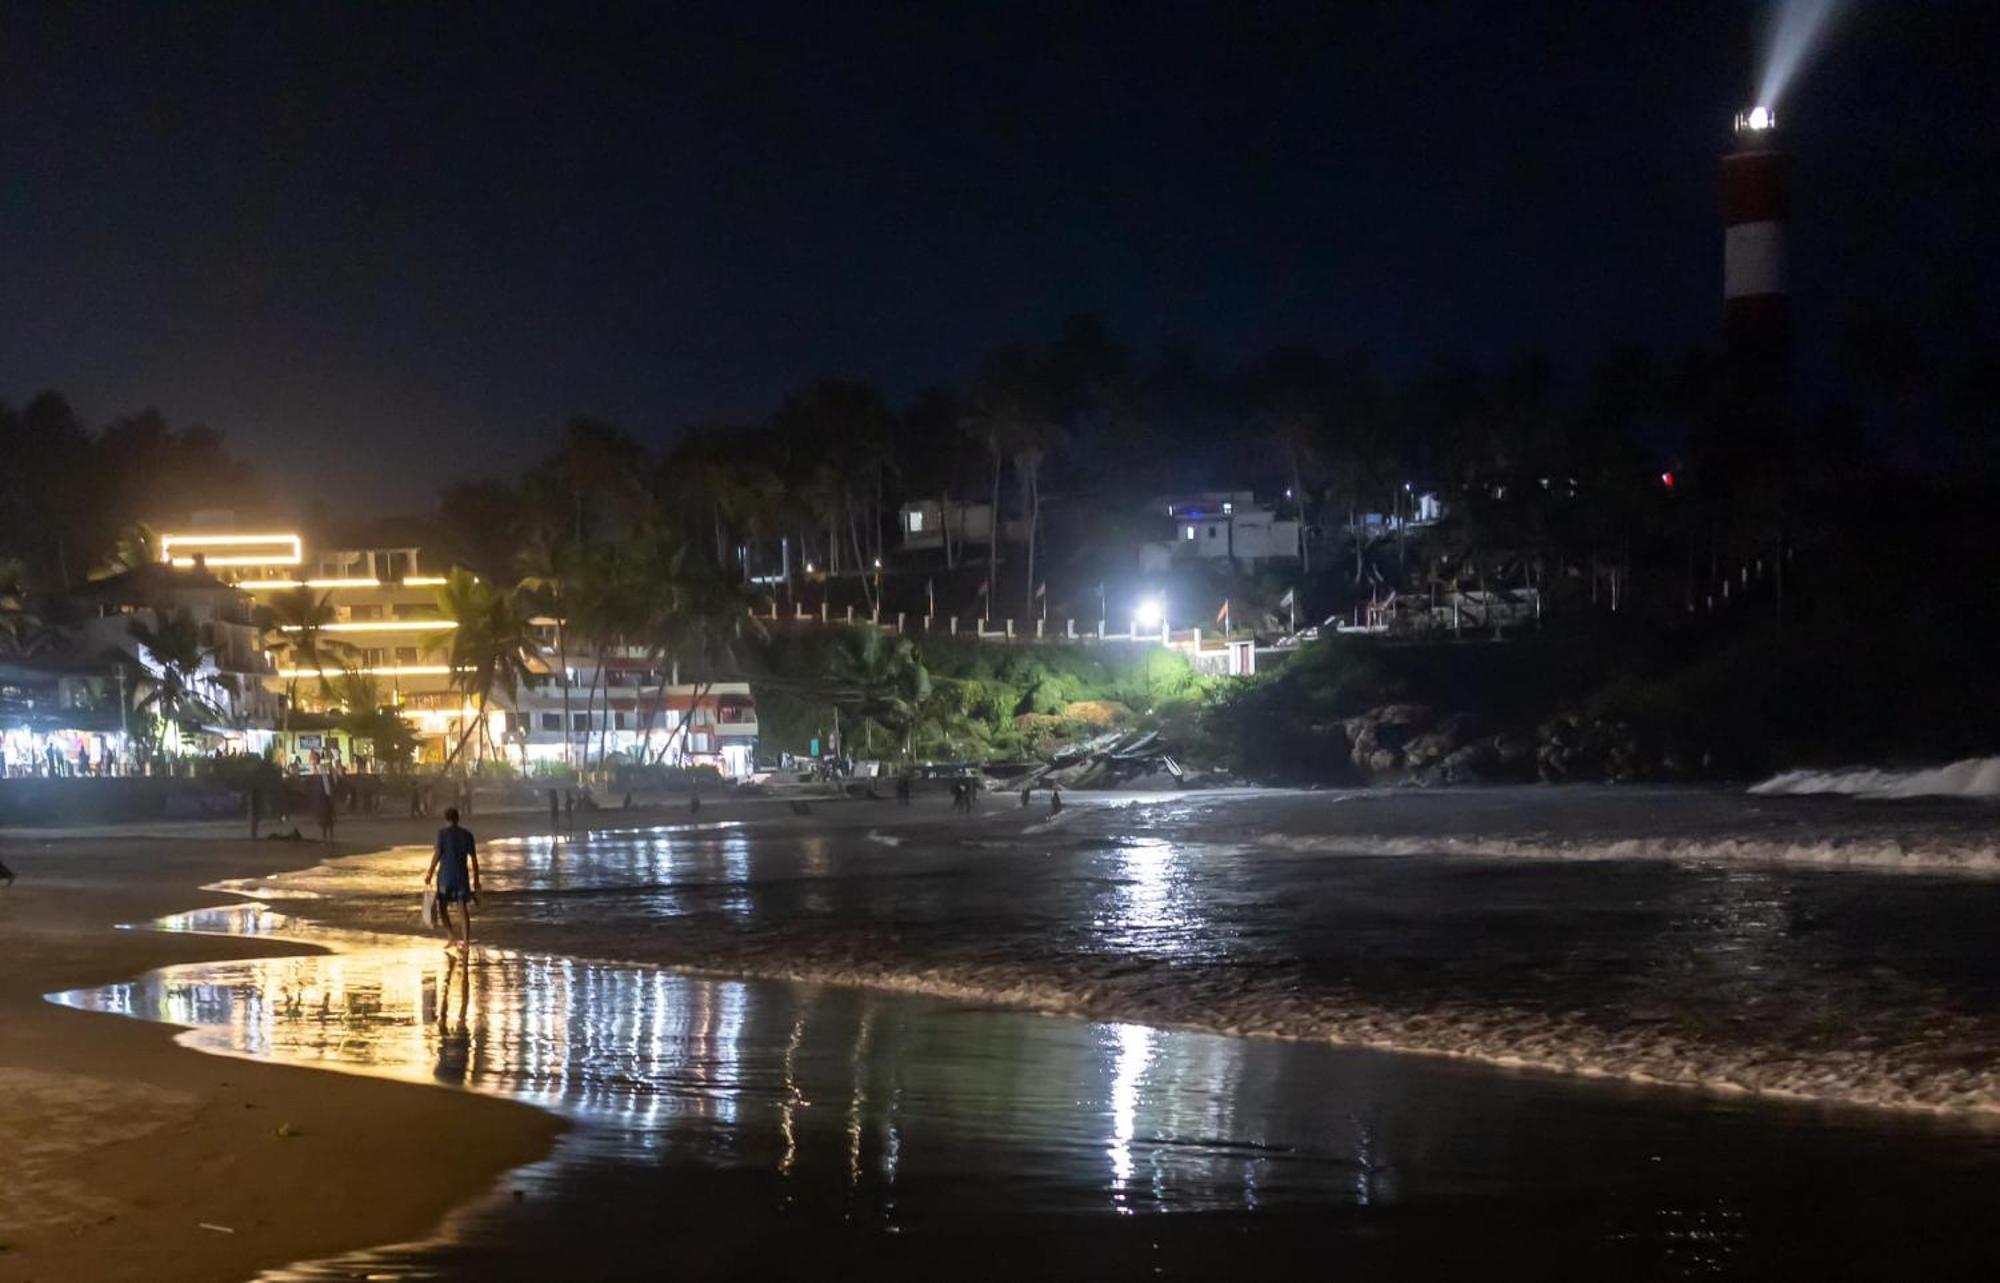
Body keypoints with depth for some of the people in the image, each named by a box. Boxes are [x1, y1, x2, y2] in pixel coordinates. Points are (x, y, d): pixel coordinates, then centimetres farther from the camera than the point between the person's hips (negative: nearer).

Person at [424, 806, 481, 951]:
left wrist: (429, 874, -3)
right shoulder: (467, 834, 2)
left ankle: (454, 936, 1)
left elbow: (437, 854, -11)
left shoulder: (442, 833, -6)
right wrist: (476, 880, 9)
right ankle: (466, 941, 1)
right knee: (463, 908, 6)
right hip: (462, 876, 3)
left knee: (442, 907, 11)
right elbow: (474, 859, 2)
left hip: (445, 876, -3)